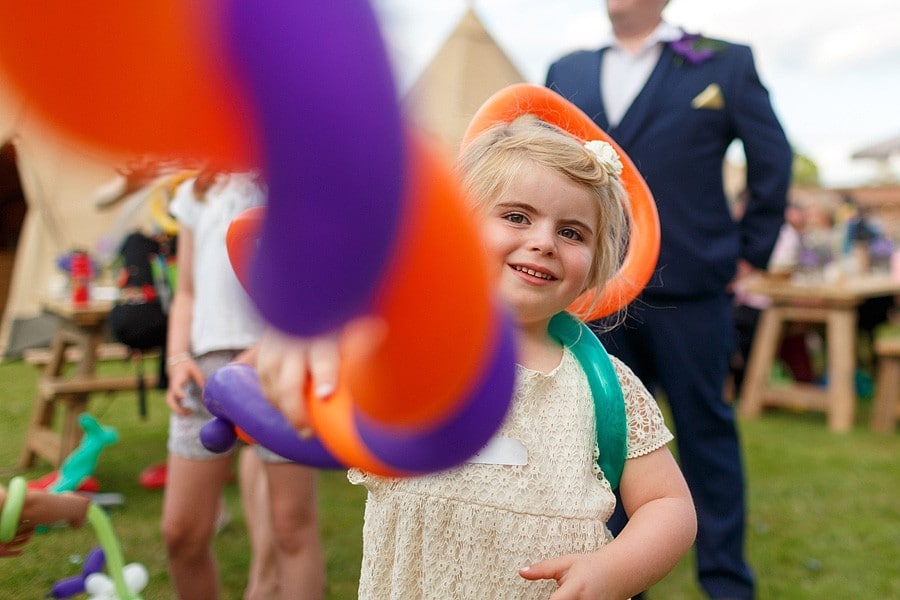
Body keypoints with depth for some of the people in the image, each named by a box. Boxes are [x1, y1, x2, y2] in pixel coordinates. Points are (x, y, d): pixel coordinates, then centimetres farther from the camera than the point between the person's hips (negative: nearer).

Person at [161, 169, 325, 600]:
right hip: (207, 365, 5)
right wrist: (179, 358, 3)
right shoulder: (195, 193, 20)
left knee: (292, 523, -2)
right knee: (180, 530, 4)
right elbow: (186, 293, 20)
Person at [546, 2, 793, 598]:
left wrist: (749, 252, 5)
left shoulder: (725, 63, 3)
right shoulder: (566, 72, 11)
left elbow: (773, 161, 7)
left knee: (706, 431, 7)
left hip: (689, 289, -3)